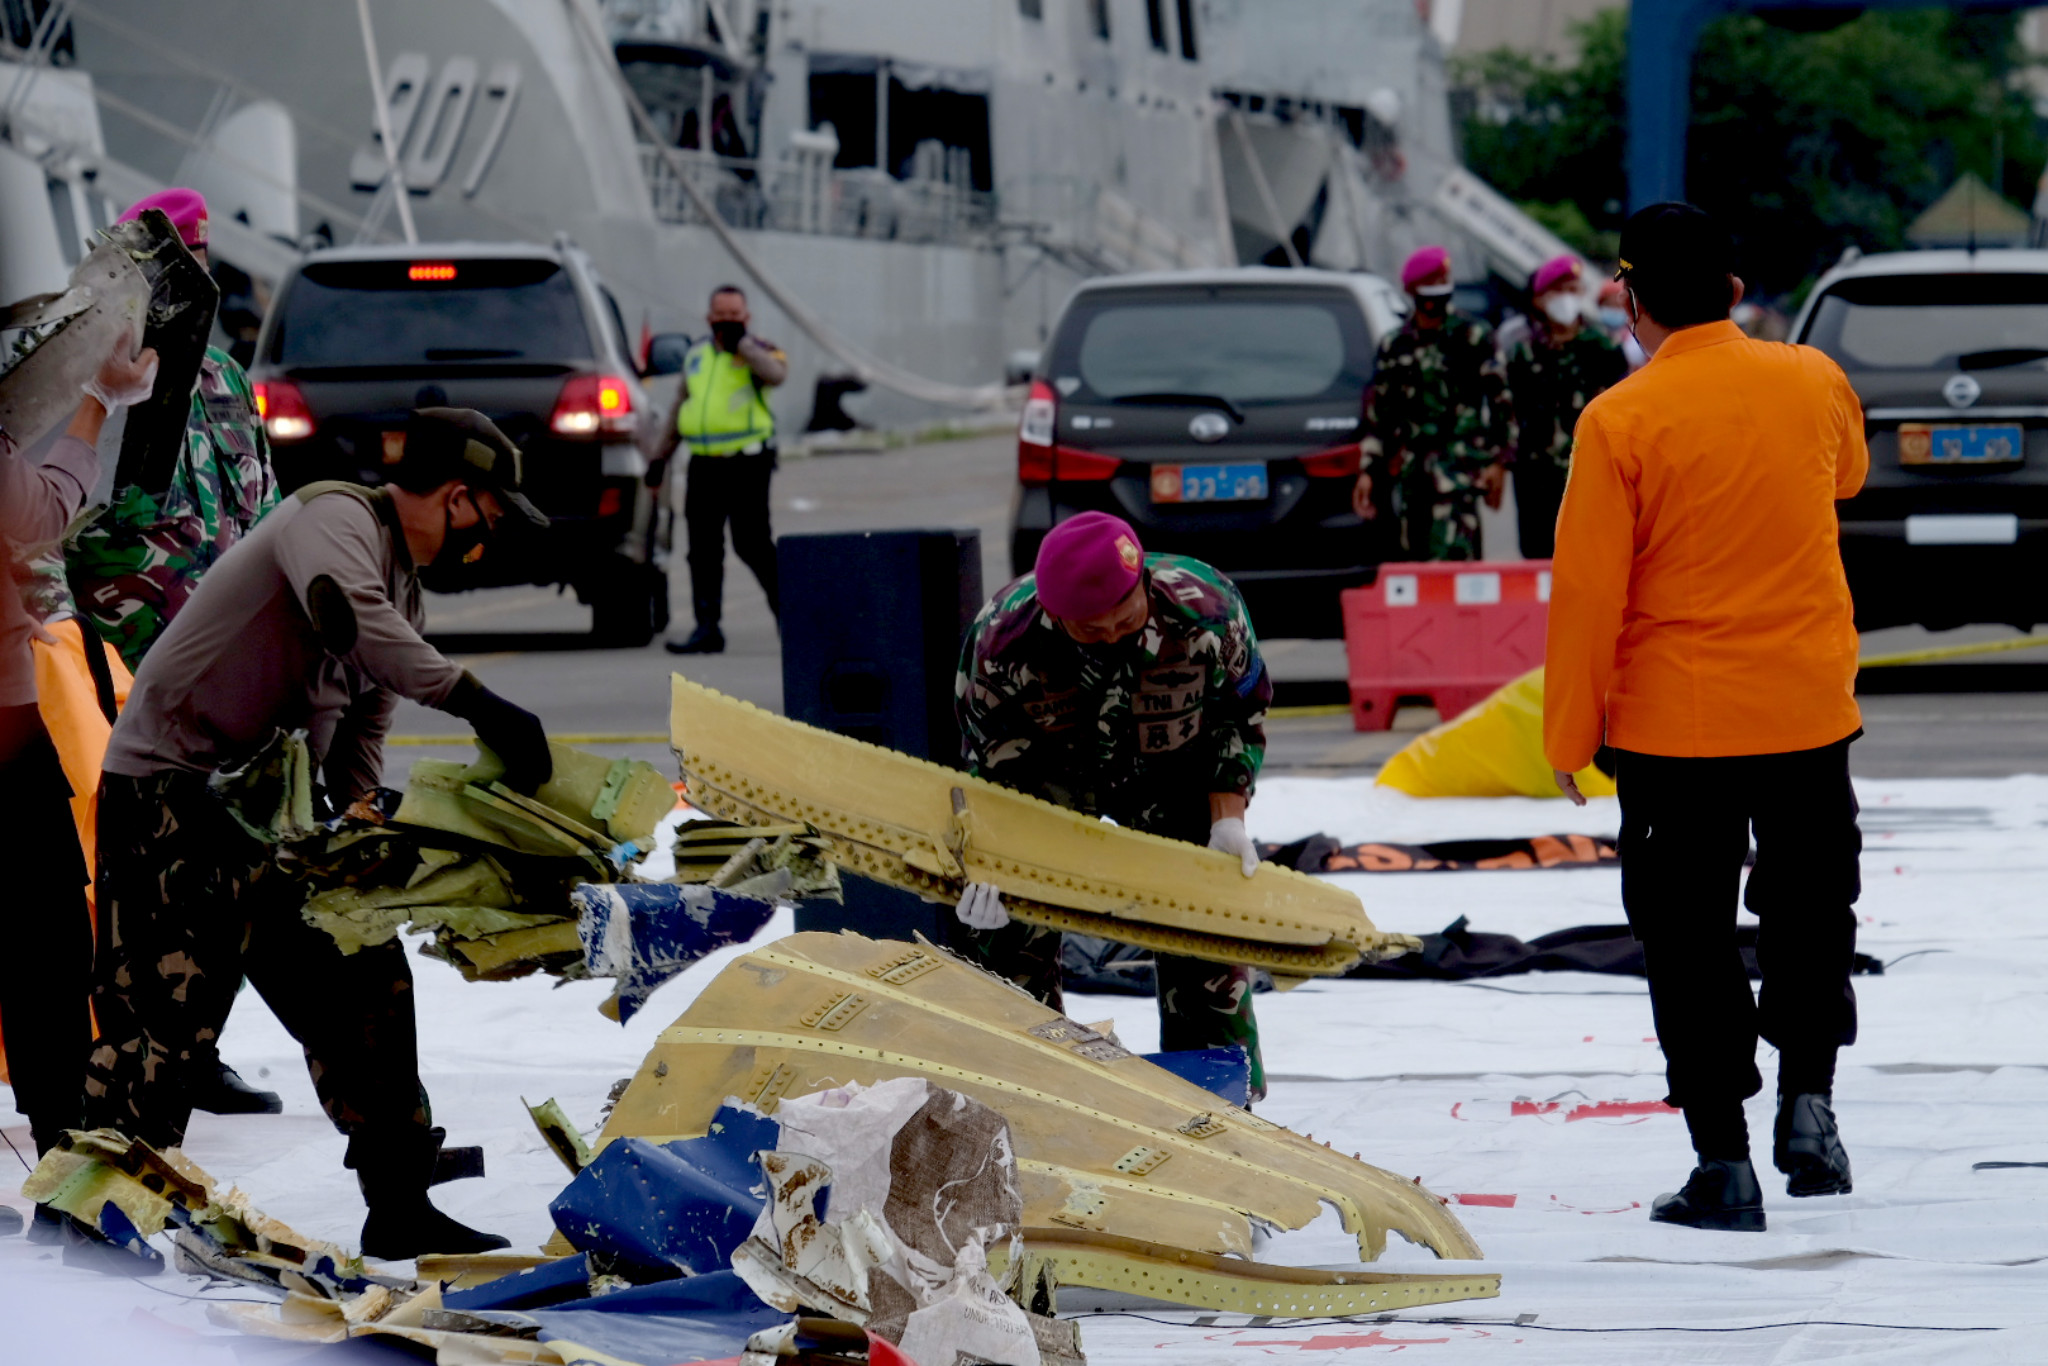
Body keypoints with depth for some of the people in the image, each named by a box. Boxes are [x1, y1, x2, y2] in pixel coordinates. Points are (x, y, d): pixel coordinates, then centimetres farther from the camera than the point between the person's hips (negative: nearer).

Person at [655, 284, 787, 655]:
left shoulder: (758, 353, 0)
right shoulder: (695, 356, 16)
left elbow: (775, 373, -25)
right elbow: (678, 411, 24)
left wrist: (740, 341, -19)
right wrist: (659, 457, 21)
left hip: (746, 466, -5)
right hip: (703, 467, 5)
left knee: (751, 544, -7)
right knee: (703, 550, 2)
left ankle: (784, 605, 14)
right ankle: (707, 629, 4)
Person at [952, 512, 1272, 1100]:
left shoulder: (1206, 611, -33)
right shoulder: (1000, 639, -34)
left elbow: (1240, 715, -12)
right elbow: (992, 760, -16)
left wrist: (1227, 818, -20)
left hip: (1172, 770, 1)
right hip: (1051, 769, 0)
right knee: (1007, 925, -8)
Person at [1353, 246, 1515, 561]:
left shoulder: (1472, 337, 3)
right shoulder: (1394, 347, 15)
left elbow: (1501, 400, 1)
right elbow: (1377, 415, 19)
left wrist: (1499, 461, -7)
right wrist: (1367, 471, 13)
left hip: (1460, 462, -5)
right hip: (1412, 465, 5)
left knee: (1450, 553, -21)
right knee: (1416, 556, 4)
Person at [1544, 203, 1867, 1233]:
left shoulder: (1621, 420, -13)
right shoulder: (1814, 382, -2)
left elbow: (1587, 592, -11)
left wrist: (1570, 733, -2)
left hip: (1674, 722, -3)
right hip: (1809, 709, 3)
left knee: (1690, 936, 7)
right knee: (1810, 910, 22)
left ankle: (1722, 1164, 5)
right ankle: (1808, 1094, 6)